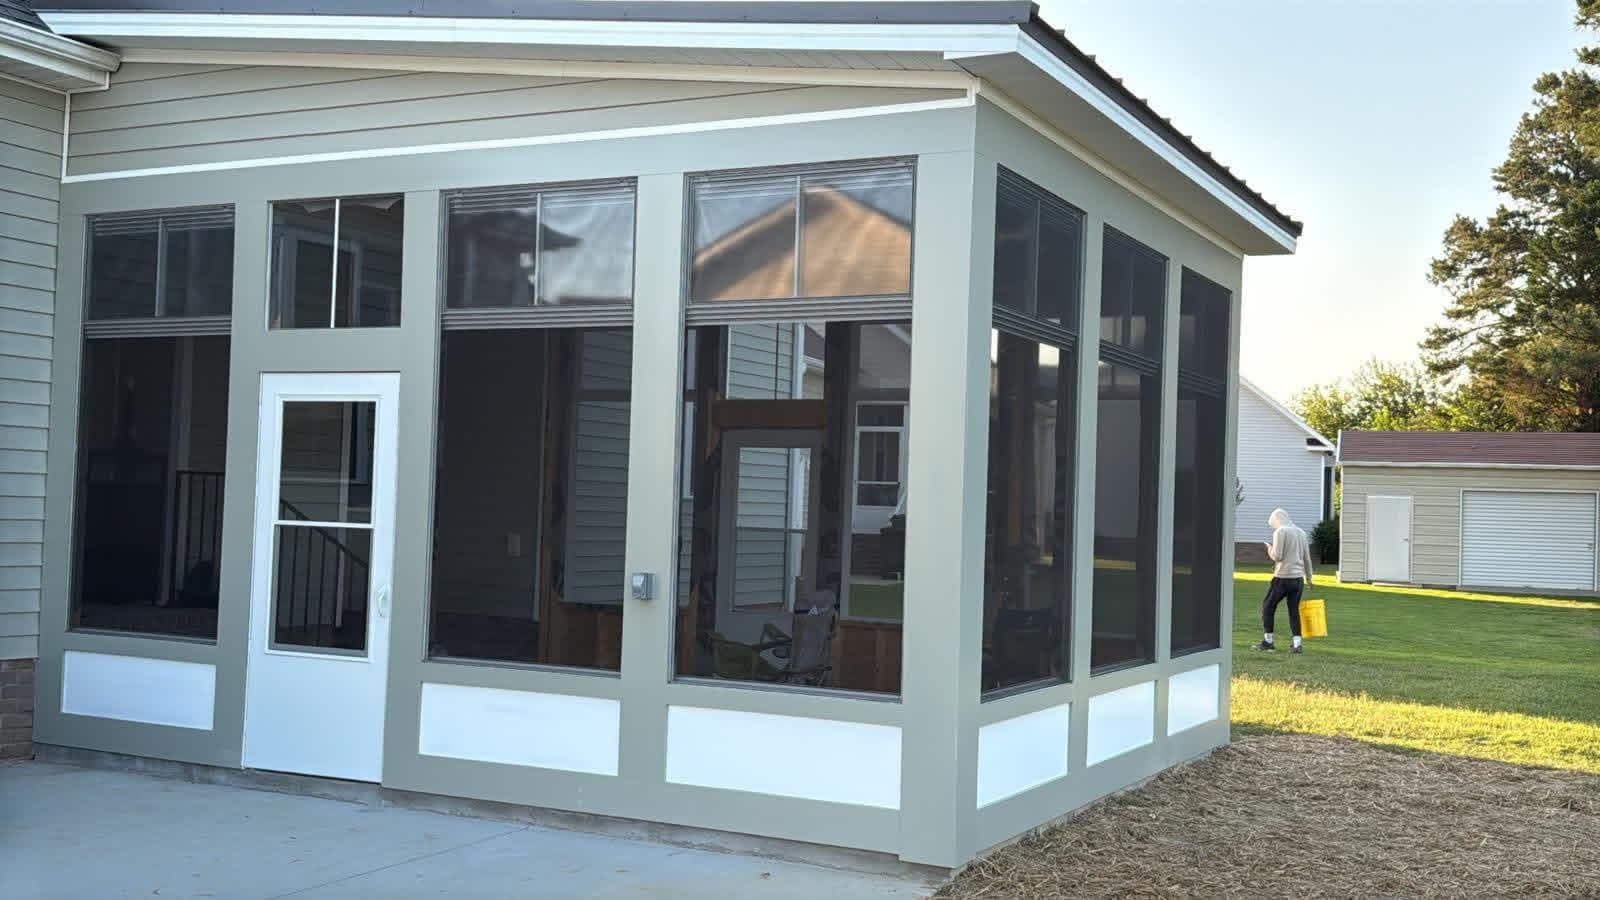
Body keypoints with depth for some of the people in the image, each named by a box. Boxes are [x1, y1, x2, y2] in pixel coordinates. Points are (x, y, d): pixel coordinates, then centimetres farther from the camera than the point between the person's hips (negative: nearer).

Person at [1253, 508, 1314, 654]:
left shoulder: (1280, 532, -7)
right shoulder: (1301, 532, 12)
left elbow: (1277, 556, -13)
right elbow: (1307, 558, 15)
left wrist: (1269, 549, 7)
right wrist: (1309, 577, 24)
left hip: (1283, 577, -6)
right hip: (1299, 578, 6)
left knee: (1268, 606, 7)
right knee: (1294, 610, 8)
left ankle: (1267, 641, 7)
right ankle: (1297, 644, 1)